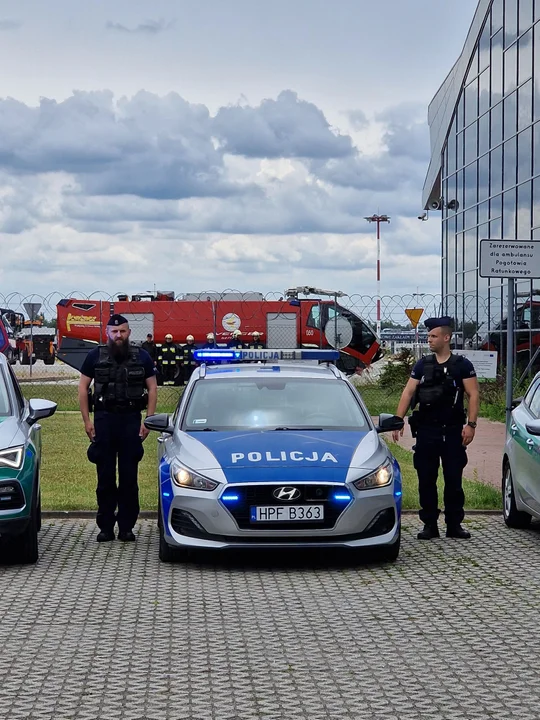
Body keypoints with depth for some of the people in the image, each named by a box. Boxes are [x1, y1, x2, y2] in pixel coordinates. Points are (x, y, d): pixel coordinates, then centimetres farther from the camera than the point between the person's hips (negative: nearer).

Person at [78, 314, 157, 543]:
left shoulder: (141, 357, 6)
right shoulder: (95, 356, 4)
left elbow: (152, 388, 7)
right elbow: (83, 388, 6)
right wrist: (87, 420, -1)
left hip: (131, 420, 0)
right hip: (104, 419, 0)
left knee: (129, 476, 2)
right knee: (105, 476, 2)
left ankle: (126, 527, 7)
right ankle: (106, 527, 8)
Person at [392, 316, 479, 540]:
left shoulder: (462, 365, 1)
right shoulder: (422, 365, 9)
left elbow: (473, 395, -3)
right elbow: (408, 393, 6)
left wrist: (471, 424, -13)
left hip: (452, 431, -3)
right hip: (426, 430, 3)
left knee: (454, 480, 2)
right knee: (426, 480, 4)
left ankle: (454, 524, 11)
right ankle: (430, 524, 11)